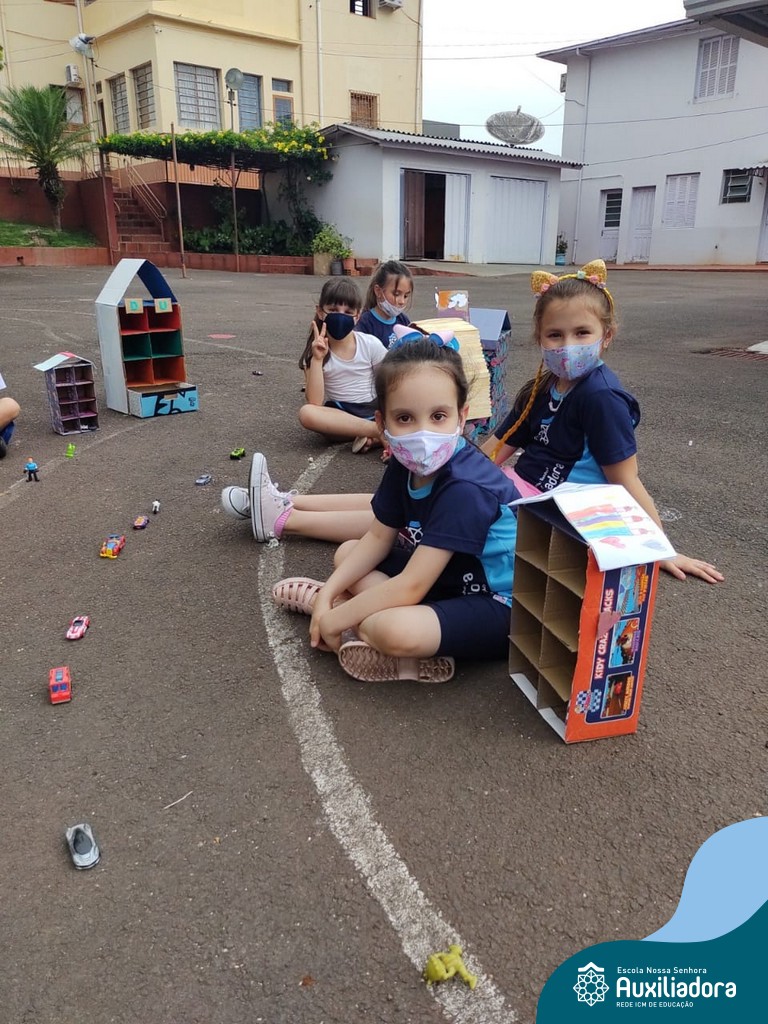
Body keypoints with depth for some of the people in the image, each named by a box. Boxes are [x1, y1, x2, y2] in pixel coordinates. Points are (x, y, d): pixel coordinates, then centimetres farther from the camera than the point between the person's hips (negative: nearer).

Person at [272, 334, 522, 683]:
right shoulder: (404, 465, -6)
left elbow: (410, 587, -30)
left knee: (391, 630, -34)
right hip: (447, 576, 8)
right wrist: (328, 593, -7)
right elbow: (379, 538, 4)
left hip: (496, 605, -8)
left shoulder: (464, 488, -31)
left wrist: (333, 621, -21)